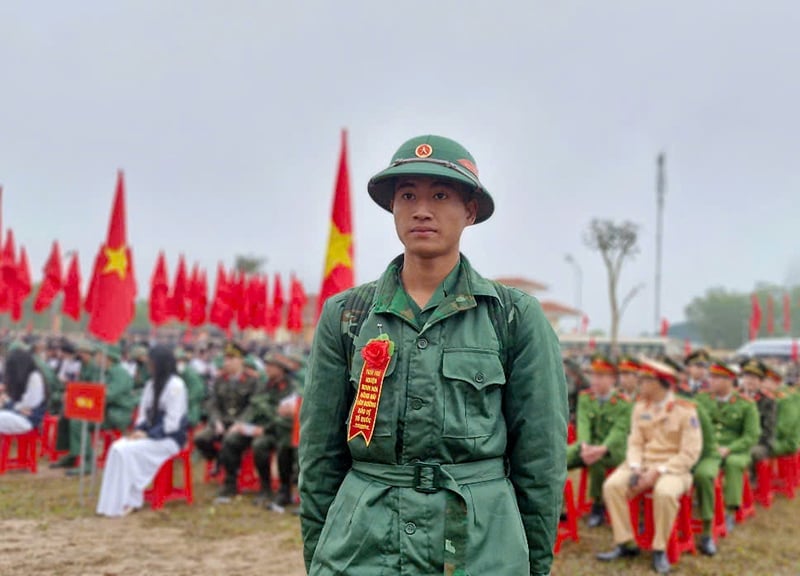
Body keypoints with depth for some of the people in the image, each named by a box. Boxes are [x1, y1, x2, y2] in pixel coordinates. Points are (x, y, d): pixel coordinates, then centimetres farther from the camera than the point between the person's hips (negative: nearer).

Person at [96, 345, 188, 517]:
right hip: (150, 434, 7)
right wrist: (138, 430, -4)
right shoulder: (151, 384, 13)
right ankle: (113, 501, -19)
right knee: (117, 447, -18)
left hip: (169, 438, -7)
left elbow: (172, 422, -16)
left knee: (126, 451, -25)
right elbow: (144, 413, 15)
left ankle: (129, 501, -16)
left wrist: (148, 435, -19)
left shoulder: (176, 385, -11)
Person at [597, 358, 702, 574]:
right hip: (643, 465, 5)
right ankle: (625, 544, -10)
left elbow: (690, 454, -13)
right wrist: (635, 467, -14)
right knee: (612, 485, -21)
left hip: (673, 468, -5)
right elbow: (635, 442, 6)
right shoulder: (640, 407, 7)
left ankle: (660, 550, -17)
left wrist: (658, 472, -21)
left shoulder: (685, 410, -10)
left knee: (665, 492, -37)